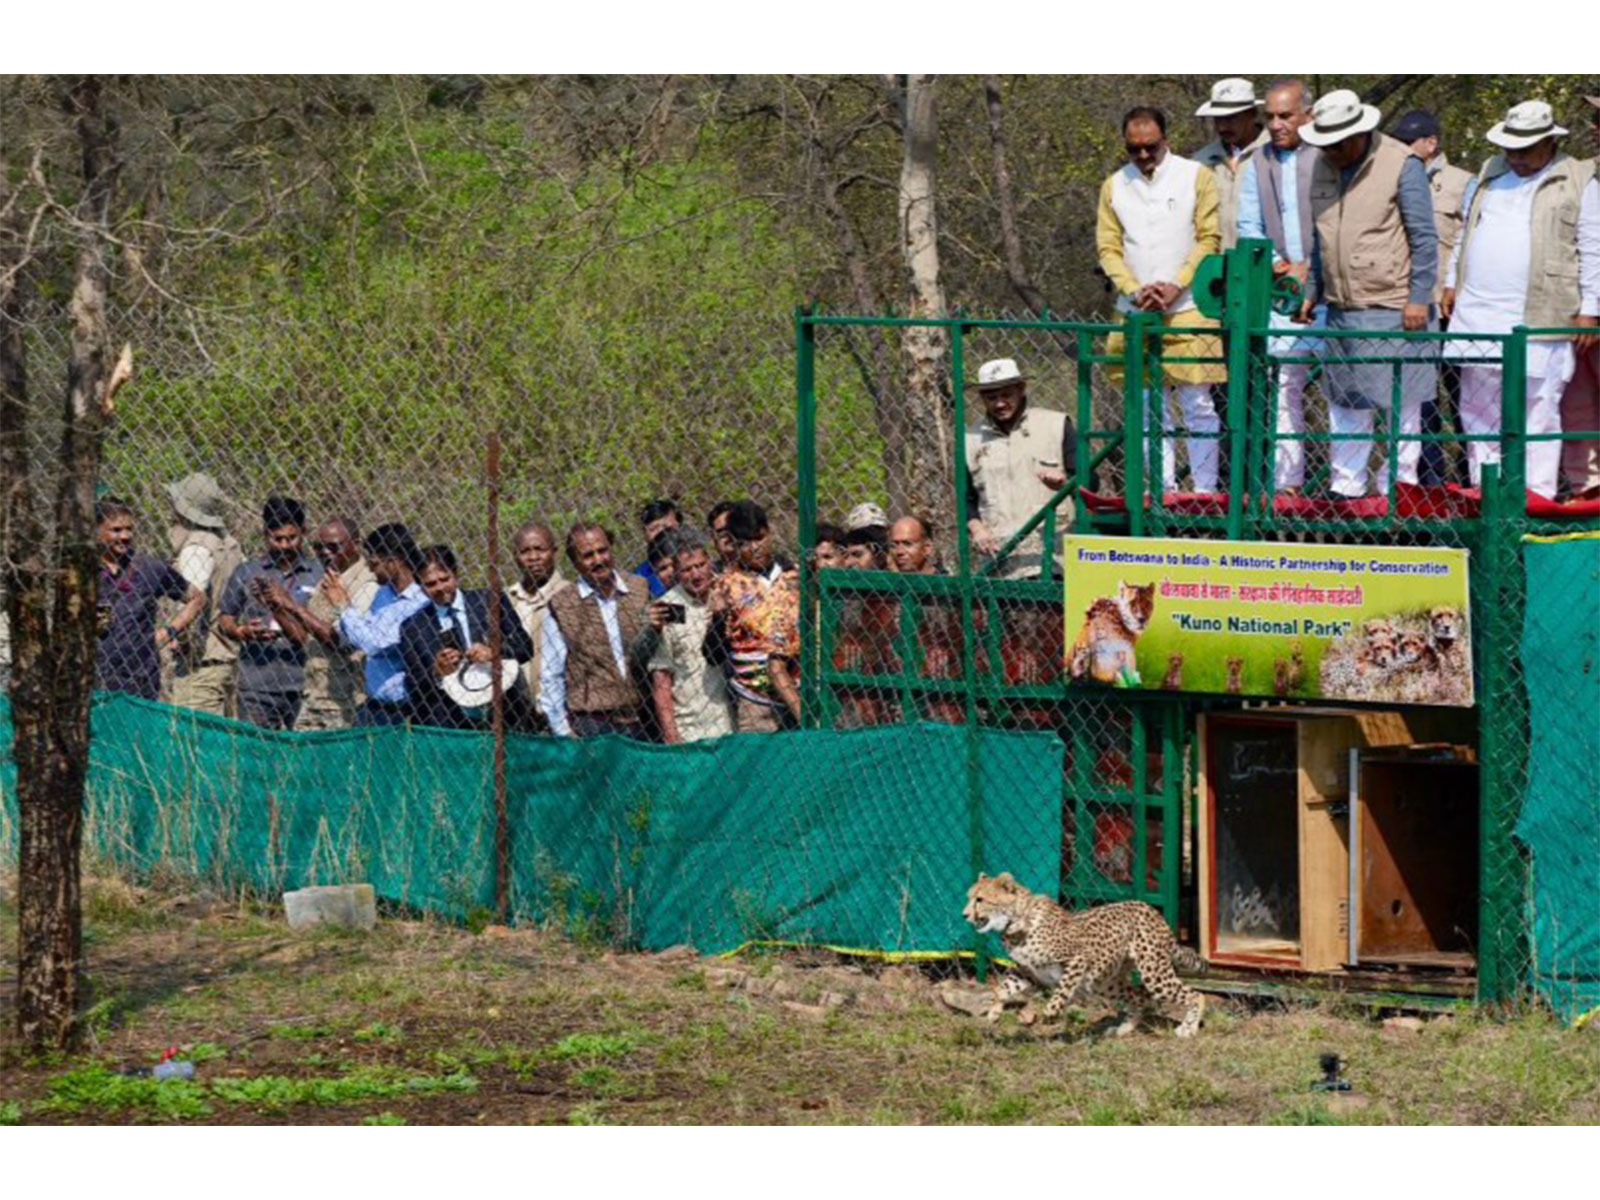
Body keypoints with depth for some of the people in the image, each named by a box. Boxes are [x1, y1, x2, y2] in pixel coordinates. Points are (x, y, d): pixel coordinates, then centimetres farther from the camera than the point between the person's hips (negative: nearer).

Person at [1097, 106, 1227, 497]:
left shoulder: (1196, 177, 3)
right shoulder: (1114, 186, 11)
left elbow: (1209, 238, -1)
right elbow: (1108, 247, 8)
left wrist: (1176, 286, -11)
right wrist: (1135, 290, -8)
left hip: (1187, 308, -3)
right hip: (1136, 313, 3)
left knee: (1197, 404, -5)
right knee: (1152, 407, 3)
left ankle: (1205, 490, -3)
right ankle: (1162, 489, 7)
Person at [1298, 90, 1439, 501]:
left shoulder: (1401, 165, -9)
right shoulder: (1324, 166, 11)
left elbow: (1424, 238, -7)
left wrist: (1418, 298, -11)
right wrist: (1314, 290, 20)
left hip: (1393, 309, -6)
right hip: (1342, 309, 6)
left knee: (1401, 403, -2)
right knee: (1345, 403, 10)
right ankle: (1345, 488, 16)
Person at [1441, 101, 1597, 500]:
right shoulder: (1489, 176, 17)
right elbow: (1466, 236, 26)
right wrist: (1453, 283, 19)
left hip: (1539, 324, -6)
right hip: (1477, 314, 6)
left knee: (1538, 413, -5)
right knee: (1478, 411, 7)